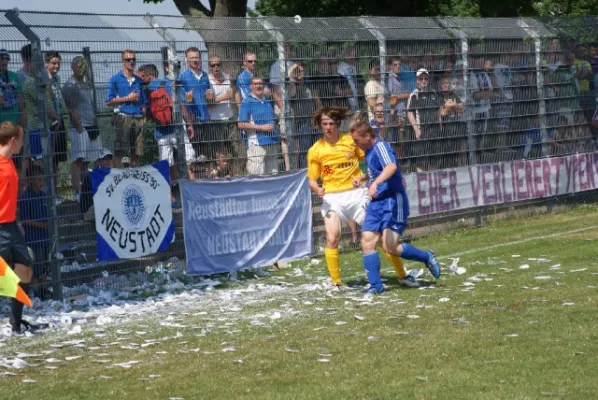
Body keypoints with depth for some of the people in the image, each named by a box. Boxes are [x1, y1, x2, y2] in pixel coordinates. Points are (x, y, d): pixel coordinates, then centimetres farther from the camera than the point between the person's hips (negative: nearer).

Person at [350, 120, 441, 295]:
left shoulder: (381, 147, -15)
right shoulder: (369, 151, 14)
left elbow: (391, 166, -36)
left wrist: (376, 182, -50)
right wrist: (362, 178, 16)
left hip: (392, 201, -9)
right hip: (376, 203, 9)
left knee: (390, 248, -14)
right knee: (367, 242, -1)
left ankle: (427, 257, 9)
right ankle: (375, 285, 4)